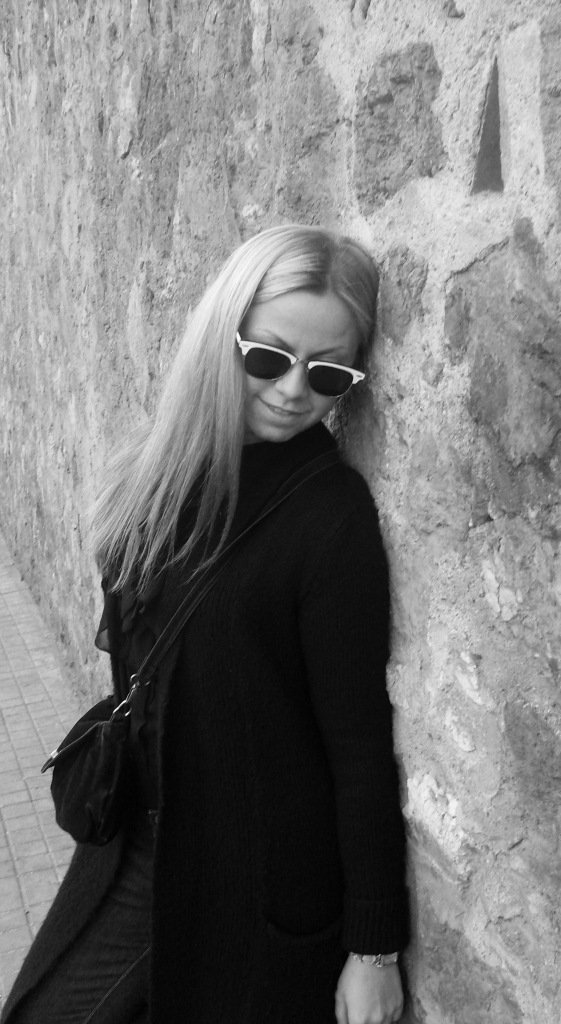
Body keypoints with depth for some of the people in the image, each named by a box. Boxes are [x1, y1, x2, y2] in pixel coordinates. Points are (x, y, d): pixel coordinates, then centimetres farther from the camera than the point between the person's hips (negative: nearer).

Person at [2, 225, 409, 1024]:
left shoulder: (334, 514, -21)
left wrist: (374, 946, -12)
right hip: (136, 847, 6)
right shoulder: (165, 466, -5)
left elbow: (360, 741, -18)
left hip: (262, 880, -5)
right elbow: (131, 645, 6)